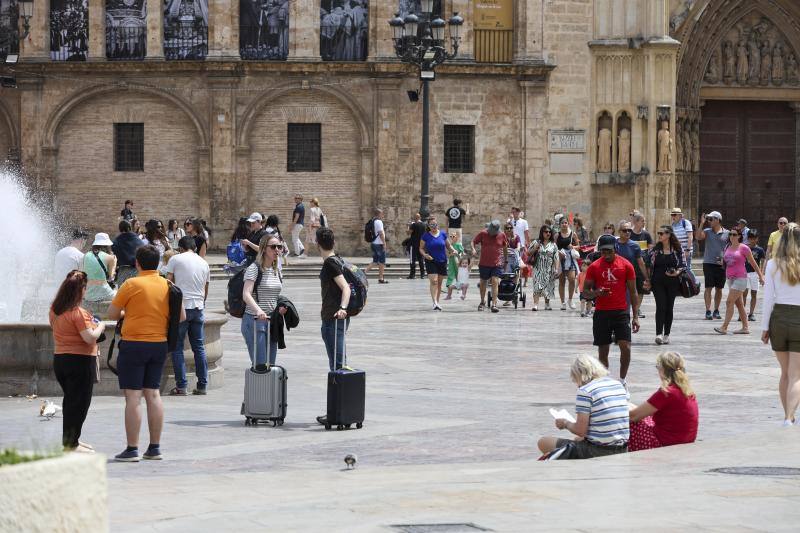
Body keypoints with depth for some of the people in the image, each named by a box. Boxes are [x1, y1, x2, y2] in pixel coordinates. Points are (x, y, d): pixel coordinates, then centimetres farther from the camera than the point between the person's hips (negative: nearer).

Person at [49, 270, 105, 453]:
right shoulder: (78, 313, -20)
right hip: (80, 360, -8)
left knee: (70, 399, 19)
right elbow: (90, 338, -23)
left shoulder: (54, 309, 5)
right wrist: (100, 326, -4)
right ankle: (71, 443, 0)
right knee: (80, 401, 0)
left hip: (59, 359, 8)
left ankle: (69, 439, 25)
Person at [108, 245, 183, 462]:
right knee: (153, 394, 12)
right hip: (159, 345, 5)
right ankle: (155, 448, 13)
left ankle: (132, 450, -5)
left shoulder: (132, 284, -11)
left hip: (134, 344, -5)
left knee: (133, 396, -4)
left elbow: (112, 313, -5)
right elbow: (181, 316, 9)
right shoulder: (168, 286, 3)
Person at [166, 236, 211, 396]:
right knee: (199, 347, 10)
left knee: (177, 348, 1)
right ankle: (202, 385, 10)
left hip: (181, 306, -4)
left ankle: (181, 386, -3)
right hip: (198, 307, 4)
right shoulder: (204, 263, 13)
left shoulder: (176, 259, -1)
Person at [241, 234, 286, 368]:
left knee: (270, 365, 7)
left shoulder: (276, 271, 13)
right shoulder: (254, 268, -10)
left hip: (272, 321, 8)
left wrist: (280, 308, 3)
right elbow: (246, 295, -24)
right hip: (254, 321, -8)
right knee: (260, 365, -12)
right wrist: (259, 311, -41)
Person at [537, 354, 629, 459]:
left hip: (599, 450, -8)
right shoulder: (619, 385, 9)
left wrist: (565, 423, 8)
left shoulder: (585, 391, -12)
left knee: (544, 443, 4)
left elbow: (580, 431, -13)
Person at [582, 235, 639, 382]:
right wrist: (596, 293, -16)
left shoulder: (626, 265, 1)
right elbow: (585, 291, 8)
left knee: (626, 348, -10)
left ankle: (622, 380, 8)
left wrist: (635, 317, 0)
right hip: (601, 313, 1)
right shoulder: (594, 267, 3)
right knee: (603, 351, 4)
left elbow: (632, 292, 5)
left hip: (621, 312, -1)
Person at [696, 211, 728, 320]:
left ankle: (716, 311, 19)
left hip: (721, 265, 1)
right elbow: (699, 237, -14)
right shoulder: (707, 231, 4)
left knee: (719, 288, 9)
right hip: (708, 263, -1)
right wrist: (702, 224, -19)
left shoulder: (726, 233, 3)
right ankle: (708, 311, -7)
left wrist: (725, 259, -2)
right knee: (709, 287, -6)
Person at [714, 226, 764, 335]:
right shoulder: (727, 249, 12)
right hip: (730, 278, 7)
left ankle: (724, 327, -17)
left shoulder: (744, 248, -7)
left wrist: (760, 276, 1)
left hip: (740, 278, -7)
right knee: (739, 304, 11)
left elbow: (753, 263, -1)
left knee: (729, 302, -14)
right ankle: (745, 327, 17)